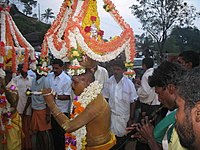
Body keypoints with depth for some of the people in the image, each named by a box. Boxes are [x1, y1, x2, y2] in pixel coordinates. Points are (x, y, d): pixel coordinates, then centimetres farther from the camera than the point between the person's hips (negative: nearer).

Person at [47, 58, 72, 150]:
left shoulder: (67, 79, -15)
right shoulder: (50, 76, 3)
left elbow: (67, 97, -16)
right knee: (54, 132, 18)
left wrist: (56, 96, -29)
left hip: (62, 111, -6)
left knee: (60, 133, 6)